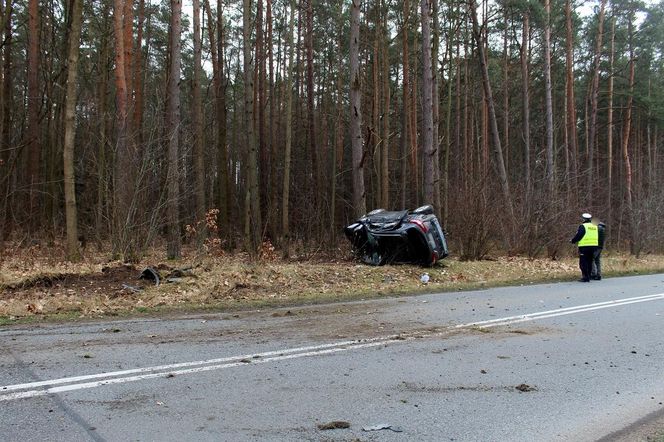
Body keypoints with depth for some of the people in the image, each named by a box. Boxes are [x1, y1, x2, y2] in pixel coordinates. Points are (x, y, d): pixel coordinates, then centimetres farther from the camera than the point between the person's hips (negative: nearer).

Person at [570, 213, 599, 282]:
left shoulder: (583, 226, -8)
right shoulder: (595, 227, 14)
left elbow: (578, 236, -12)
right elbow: (597, 237, 19)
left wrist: (572, 241, 4)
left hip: (584, 246, -7)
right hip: (594, 246, 7)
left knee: (583, 263, -3)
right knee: (589, 262, 13)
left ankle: (585, 277, -7)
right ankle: (588, 277, 14)